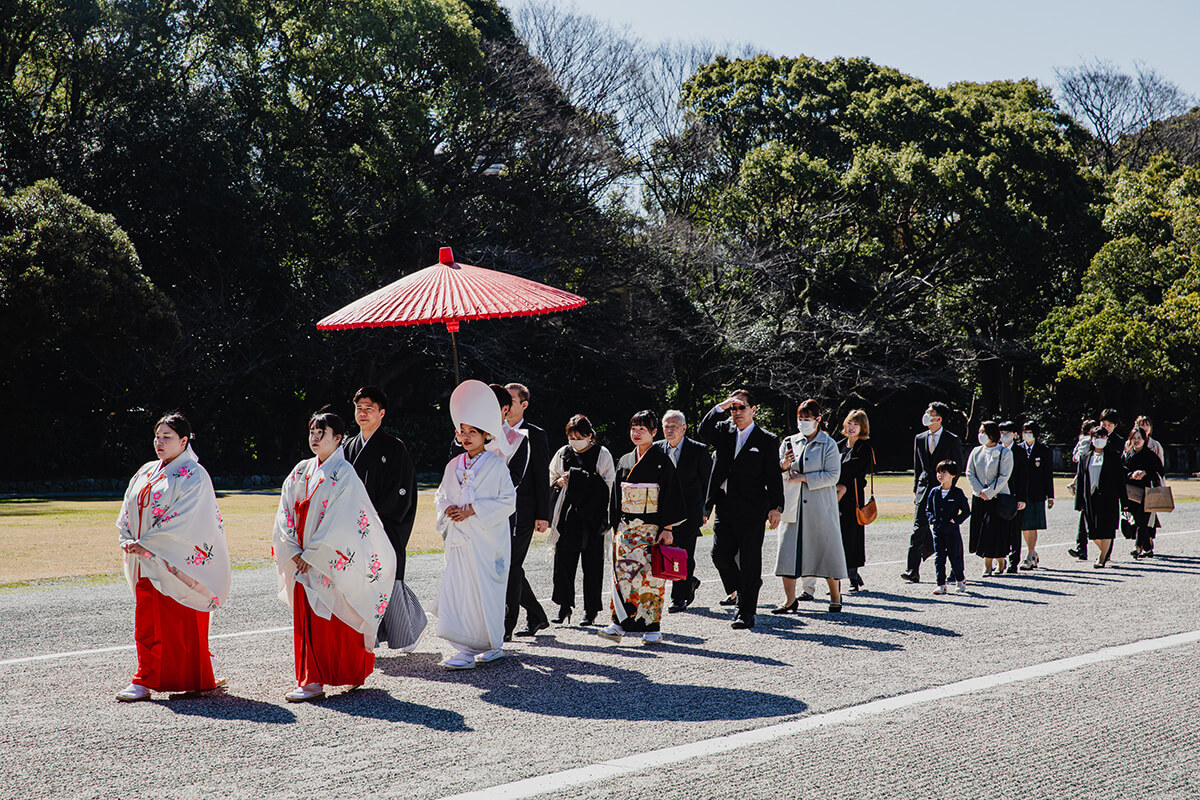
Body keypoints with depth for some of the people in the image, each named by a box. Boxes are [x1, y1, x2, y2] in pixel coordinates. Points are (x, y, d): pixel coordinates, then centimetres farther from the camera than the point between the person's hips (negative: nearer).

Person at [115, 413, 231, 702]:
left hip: (177, 563, -6)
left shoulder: (194, 476, -7)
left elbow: (182, 521, -16)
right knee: (148, 622, 6)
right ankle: (145, 681, 14)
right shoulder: (146, 472, 15)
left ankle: (198, 680, 9)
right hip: (145, 564, 6)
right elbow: (128, 510, 14)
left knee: (182, 623, -2)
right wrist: (127, 540, -5)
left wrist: (145, 543, -17)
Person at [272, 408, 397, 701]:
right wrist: (294, 551, -5)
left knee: (338, 619, -2)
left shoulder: (344, 474, -8)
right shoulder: (301, 471, 10)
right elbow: (286, 513, 7)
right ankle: (311, 680, 14)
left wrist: (312, 554, -15)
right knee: (305, 619, 6)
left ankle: (351, 674, 8)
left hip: (333, 561, -6)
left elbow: (339, 521, -14)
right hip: (303, 560, 6)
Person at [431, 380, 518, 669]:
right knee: (458, 589, -1)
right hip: (459, 538, 5)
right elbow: (440, 495, 19)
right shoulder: (454, 466, 13)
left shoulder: (496, 466, -4)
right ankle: (468, 648, 5)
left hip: (487, 538, -5)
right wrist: (448, 508, -5)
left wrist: (473, 510, -15)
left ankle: (493, 643, 8)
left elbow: (508, 501, -8)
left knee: (484, 590, -3)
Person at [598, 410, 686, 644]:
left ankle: (653, 627, 4)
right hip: (626, 526, 5)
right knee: (623, 572, -4)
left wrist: (667, 528, -12)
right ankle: (620, 623, -4)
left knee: (651, 575, -3)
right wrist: (616, 527, 11)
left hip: (652, 526, -4)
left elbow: (670, 495, -6)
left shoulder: (662, 461, -3)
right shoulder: (624, 461, 12)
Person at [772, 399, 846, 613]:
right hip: (793, 506, 3)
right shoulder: (789, 442, 11)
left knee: (826, 547, 4)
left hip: (820, 507, -3)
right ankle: (789, 600, 2)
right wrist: (784, 465, -11)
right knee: (787, 549, -3)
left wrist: (804, 478, -13)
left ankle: (835, 594, 21)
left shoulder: (828, 445, -1)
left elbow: (832, 475, -9)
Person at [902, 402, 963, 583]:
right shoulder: (920, 439, 12)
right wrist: (916, 490, 10)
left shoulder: (952, 440, -1)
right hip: (924, 490, 3)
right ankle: (913, 570, -11)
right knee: (919, 528, -7)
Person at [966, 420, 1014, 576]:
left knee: (994, 531, -6)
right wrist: (980, 491, -7)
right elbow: (970, 474, 5)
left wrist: (989, 492, -13)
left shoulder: (1004, 453, -5)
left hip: (998, 497, -4)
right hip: (979, 499, 4)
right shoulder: (976, 452, 8)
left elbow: (1004, 477, -10)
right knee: (980, 531, 1)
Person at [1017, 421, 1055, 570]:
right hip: (1021, 493, 2)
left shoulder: (1044, 450, 3)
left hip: (1036, 493, -2)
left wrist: (1050, 496, 1)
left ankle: (1029, 557, -6)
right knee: (1023, 526, 7)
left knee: (1032, 526, -7)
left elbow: (1048, 474, 5)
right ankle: (1033, 553, 24)